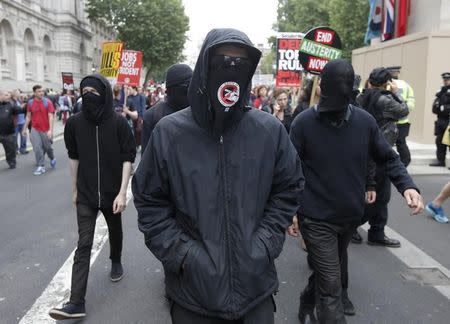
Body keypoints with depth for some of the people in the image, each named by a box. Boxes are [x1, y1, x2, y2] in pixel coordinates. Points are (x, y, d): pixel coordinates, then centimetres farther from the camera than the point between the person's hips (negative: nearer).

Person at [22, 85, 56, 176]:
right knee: (37, 148, -4)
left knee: (47, 147, 11)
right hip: (35, 129, 2)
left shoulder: (48, 102, -9)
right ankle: (41, 167, 4)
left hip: (46, 130, -2)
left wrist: (50, 130, -21)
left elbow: (51, 117, -13)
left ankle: (52, 158, 41)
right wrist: (25, 129, 8)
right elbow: (28, 116, 9)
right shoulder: (30, 103, 0)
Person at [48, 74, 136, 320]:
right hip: (85, 195, 1)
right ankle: (76, 302, -2)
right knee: (83, 245, -2)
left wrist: (122, 193, -17)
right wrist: (75, 189, 11)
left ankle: (116, 262, 52)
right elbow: (74, 157, 7)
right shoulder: (75, 123, -5)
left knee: (115, 232, 22)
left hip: (112, 193, -1)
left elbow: (128, 158, -11)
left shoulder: (118, 123, -12)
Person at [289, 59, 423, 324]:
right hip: (317, 219, -4)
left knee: (327, 275, 25)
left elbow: (388, 158, 4)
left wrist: (407, 185, -12)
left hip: (351, 216, 5)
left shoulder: (365, 121, -4)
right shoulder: (304, 123, -12)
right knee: (331, 288, -5)